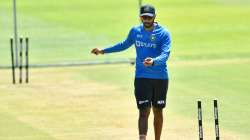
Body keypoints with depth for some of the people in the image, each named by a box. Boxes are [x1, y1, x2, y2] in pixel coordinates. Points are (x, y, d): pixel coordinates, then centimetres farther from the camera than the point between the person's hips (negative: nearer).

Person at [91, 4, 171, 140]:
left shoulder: (164, 33, -10)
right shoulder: (135, 31, 3)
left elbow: (165, 54, -23)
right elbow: (125, 44, 22)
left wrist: (153, 61, -44)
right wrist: (103, 51, 28)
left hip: (160, 78, -1)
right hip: (142, 77, 1)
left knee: (157, 112, 12)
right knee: (144, 112, -10)